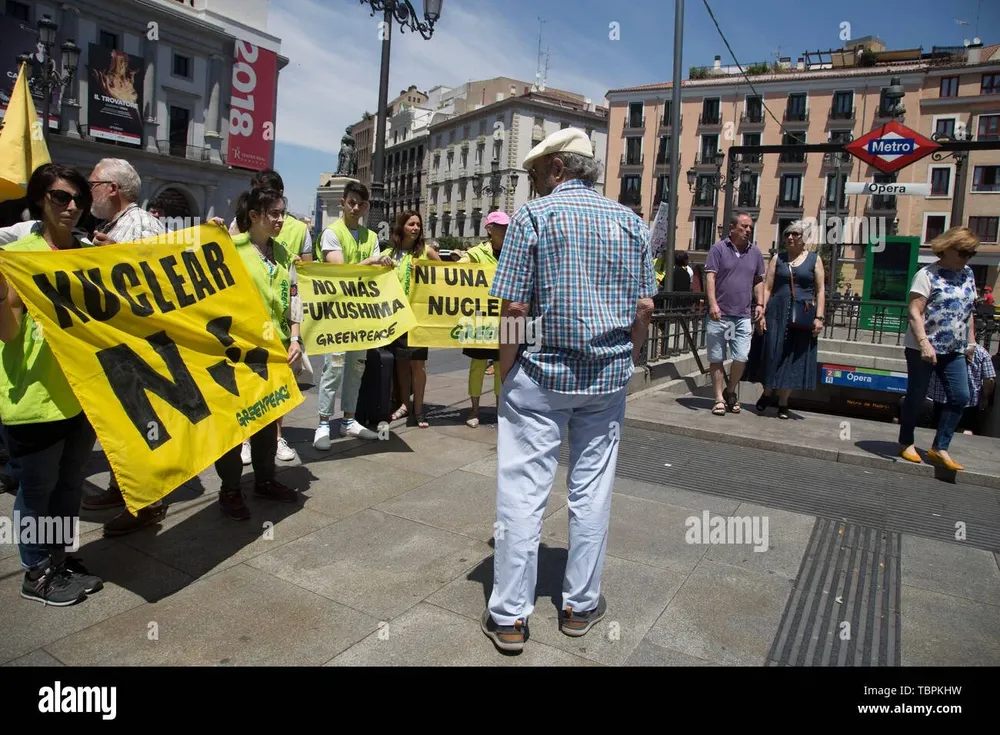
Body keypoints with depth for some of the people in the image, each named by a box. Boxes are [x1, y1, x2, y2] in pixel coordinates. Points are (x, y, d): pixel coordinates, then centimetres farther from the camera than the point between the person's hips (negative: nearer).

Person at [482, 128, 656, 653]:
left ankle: (509, 617, 12)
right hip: (609, 377, 5)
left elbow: (514, 309, -12)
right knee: (592, 492, 12)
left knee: (522, 494, 3)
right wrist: (626, 362, 16)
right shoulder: (630, 221, 7)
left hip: (541, 374, -4)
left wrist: (506, 376, -2)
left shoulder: (533, 217, -6)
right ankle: (581, 605, 25)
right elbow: (645, 307, 6)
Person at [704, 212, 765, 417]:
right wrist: (713, 304, -18)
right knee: (716, 359, 2)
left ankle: (730, 392, 20)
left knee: (741, 357, -3)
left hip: (743, 316, 3)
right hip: (719, 315, -3)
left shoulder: (755, 252, 13)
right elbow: (710, 277, -8)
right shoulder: (718, 249, 0)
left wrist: (760, 304, 8)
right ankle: (719, 399, 13)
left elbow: (759, 281, 20)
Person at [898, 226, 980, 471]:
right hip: (923, 348, -6)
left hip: (954, 350, 6)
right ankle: (906, 443, 22)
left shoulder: (968, 274, 11)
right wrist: (924, 344, -24)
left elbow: (969, 311, 19)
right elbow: (915, 312, -17)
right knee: (916, 397, 5)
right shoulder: (928, 274, -10)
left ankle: (939, 449, 9)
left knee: (960, 397, 0)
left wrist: (971, 341, 15)